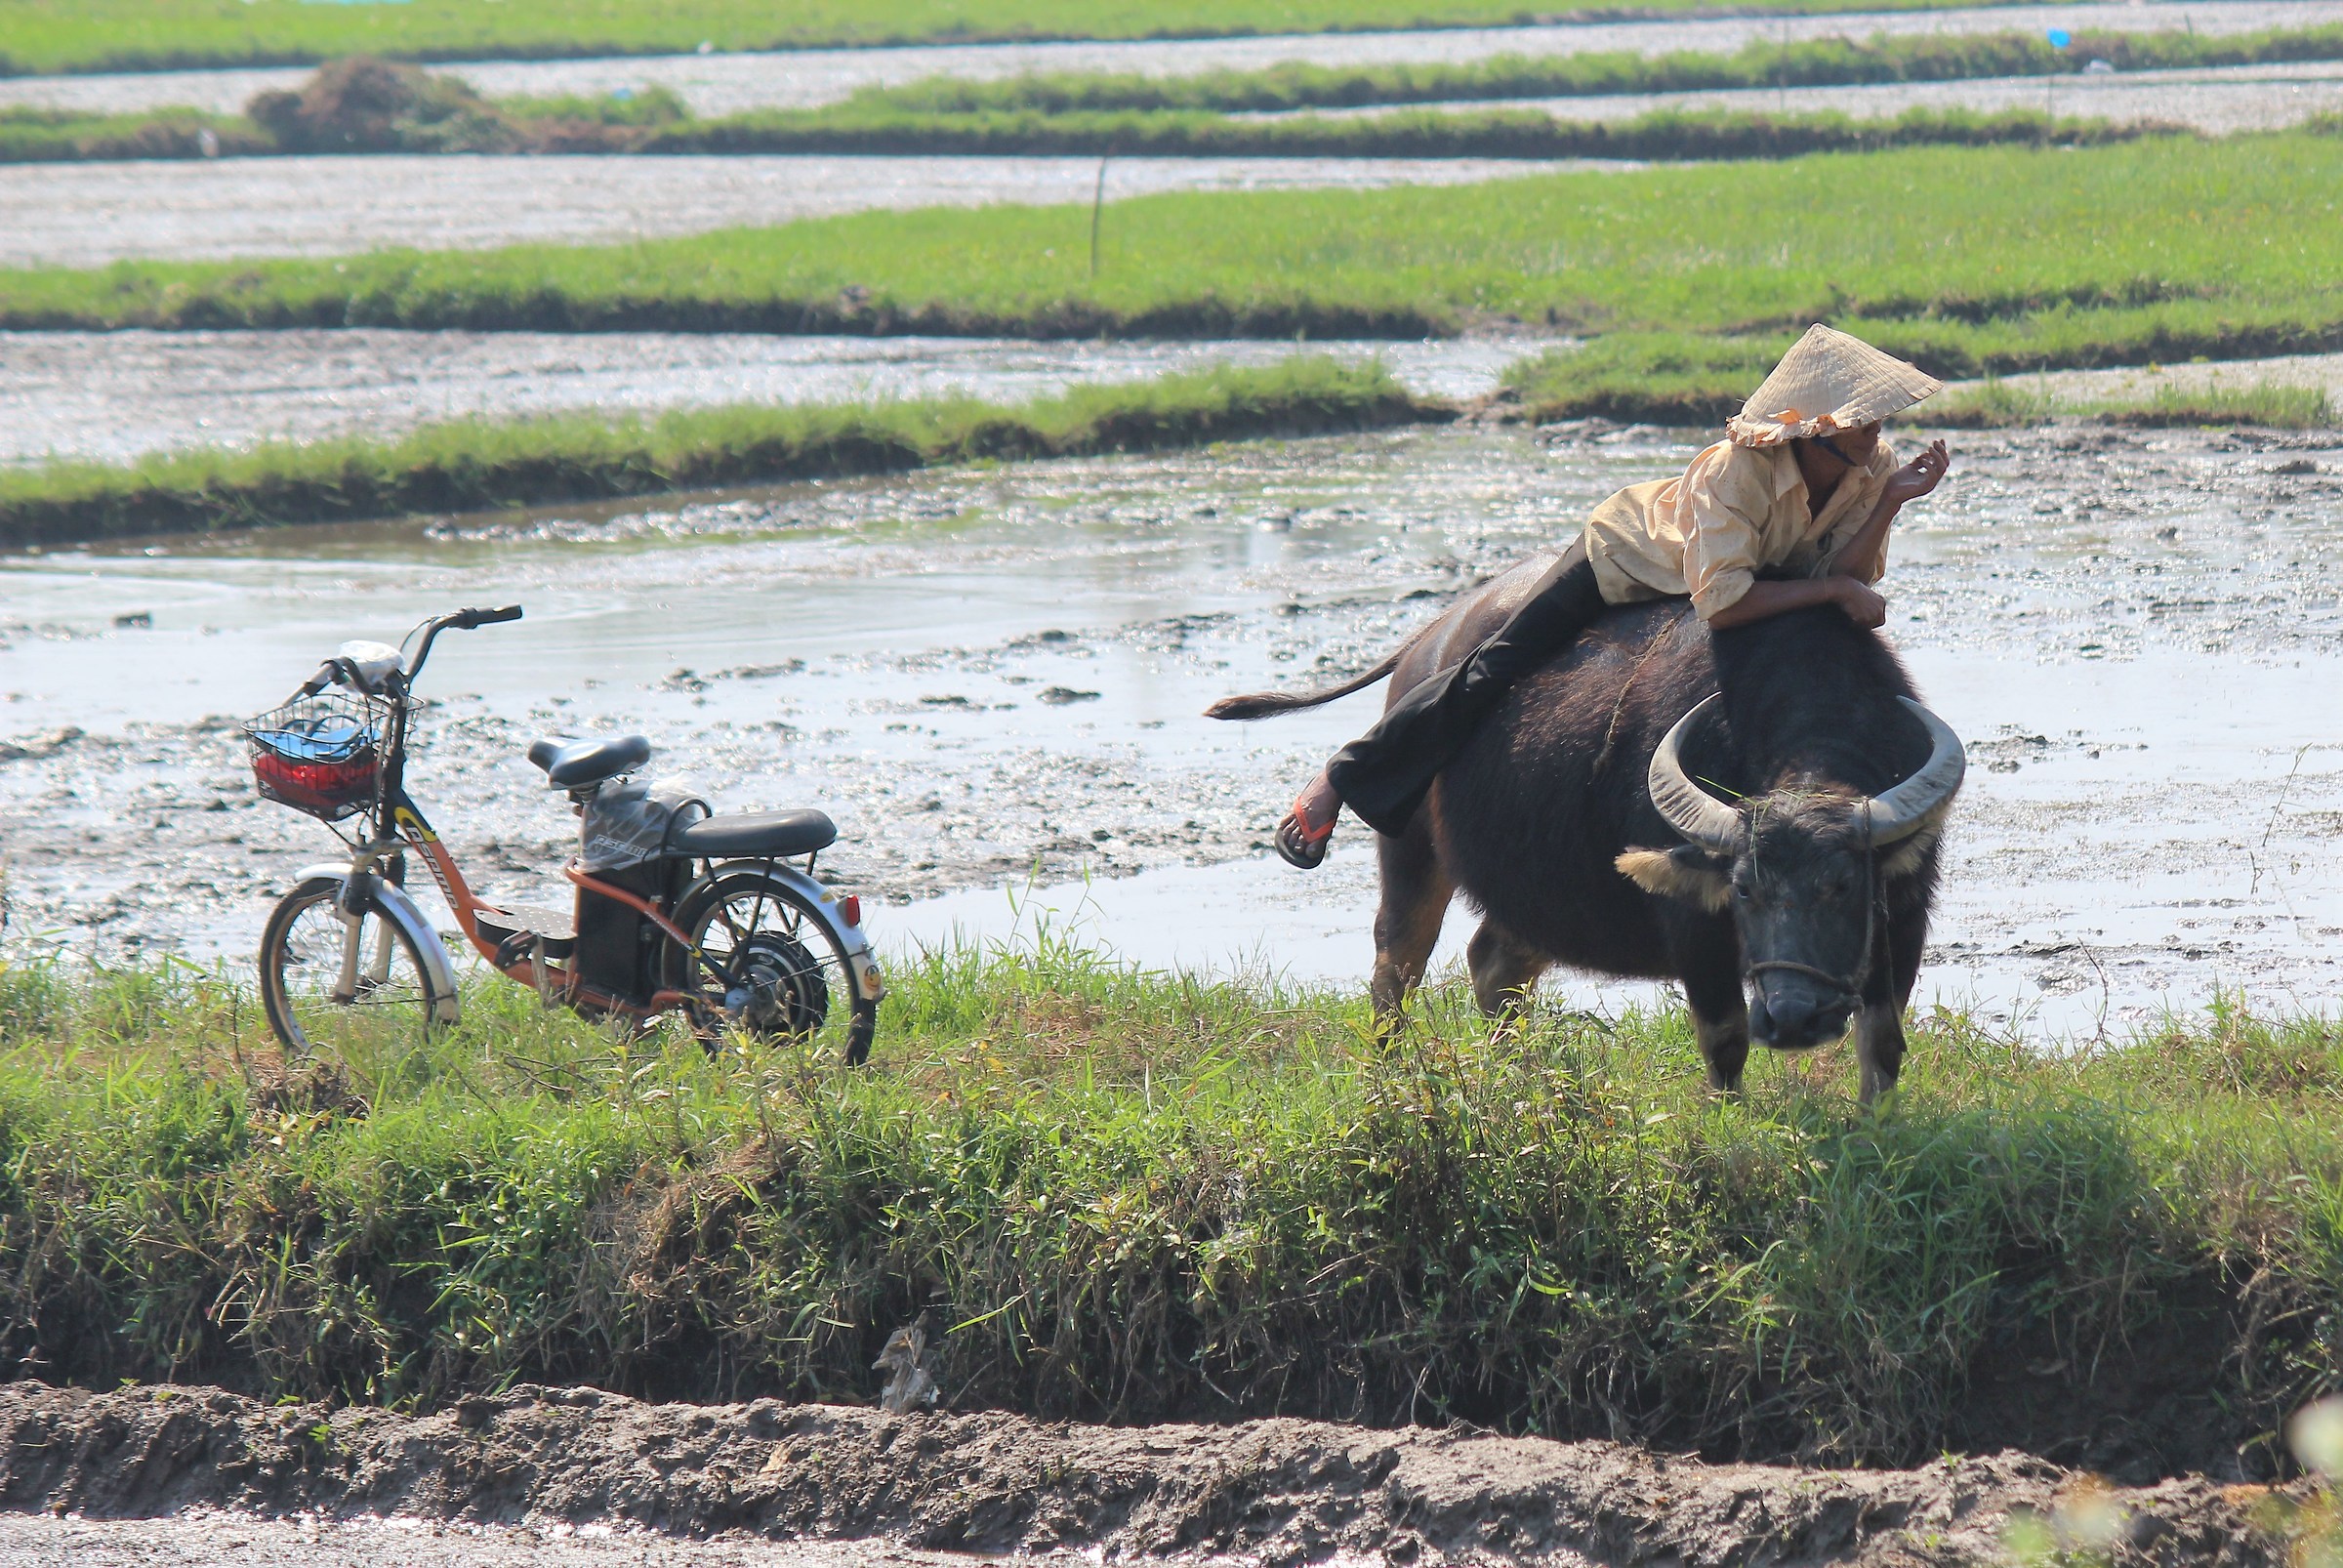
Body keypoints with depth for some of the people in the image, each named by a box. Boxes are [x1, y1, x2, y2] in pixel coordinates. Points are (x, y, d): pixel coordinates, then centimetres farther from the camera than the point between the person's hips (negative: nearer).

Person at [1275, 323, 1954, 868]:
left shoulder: (1870, 467, -22)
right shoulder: (1736, 472, -42)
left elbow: (1843, 580, -25)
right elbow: (1722, 602, -48)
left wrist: (1893, 499, -37)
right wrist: (1831, 588, -48)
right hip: (1630, 552, -7)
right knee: (1493, 671, -7)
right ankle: (1341, 779, 8)